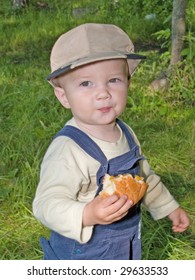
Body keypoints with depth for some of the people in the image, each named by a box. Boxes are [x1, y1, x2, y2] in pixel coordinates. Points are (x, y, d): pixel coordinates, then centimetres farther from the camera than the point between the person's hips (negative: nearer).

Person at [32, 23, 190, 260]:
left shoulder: (125, 134, -3)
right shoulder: (67, 151, -30)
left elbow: (144, 176, 13)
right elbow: (46, 204, -35)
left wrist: (170, 207, 20)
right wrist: (87, 215, -51)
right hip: (80, 254, -7)